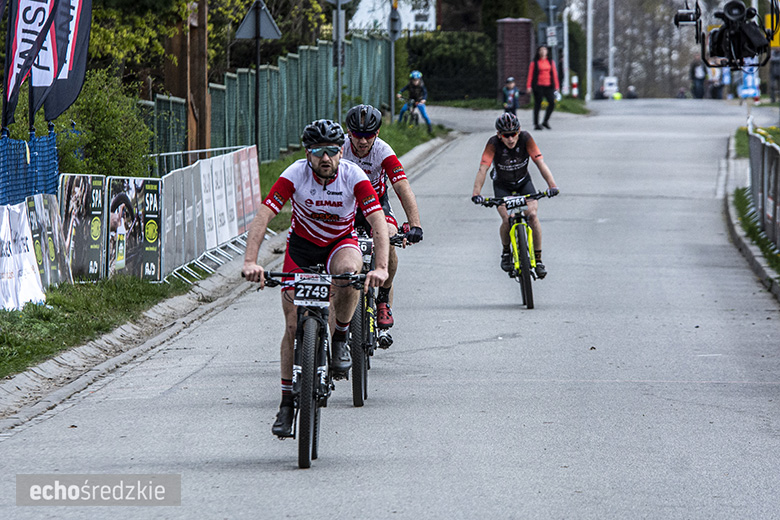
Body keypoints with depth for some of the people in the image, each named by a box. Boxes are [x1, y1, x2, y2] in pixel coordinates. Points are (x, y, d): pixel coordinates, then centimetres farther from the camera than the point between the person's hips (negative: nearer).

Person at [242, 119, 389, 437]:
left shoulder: (353, 176, -23)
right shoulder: (295, 175, -23)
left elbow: (379, 223, -30)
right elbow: (262, 217, -30)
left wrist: (381, 267, -46)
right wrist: (250, 262, -44)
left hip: (341, 242, 0)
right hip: (301, 245, 1)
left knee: (350, 272, -37)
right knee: (293, 326, -7)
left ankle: (340, 339, -11)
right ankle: (287, 404, 5)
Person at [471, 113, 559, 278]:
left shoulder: (525, 139, -25)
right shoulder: (493, 144, -27)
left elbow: (540, 162, -30)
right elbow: (483, 168, -35)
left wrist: (552, 185, -44)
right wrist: (476, 193, -48)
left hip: (524, 183, 1)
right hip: (502, 185, -1)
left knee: (532, 215, -21)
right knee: (507, 220, -21)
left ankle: (538, 259, -7)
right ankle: (506, 252, 10)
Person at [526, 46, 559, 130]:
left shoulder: (551, 62, 13)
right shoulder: (534, 63, 4)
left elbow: (554, 74, 13)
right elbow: (530, 74, 0)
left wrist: (556, 86, 8)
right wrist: (529, 86, -9)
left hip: (549, 86, 3)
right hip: (538, 86, -3)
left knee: (552, 103, -9)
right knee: (537, 104, -2)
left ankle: (546, 121, 6)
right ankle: (536, 124, 6)